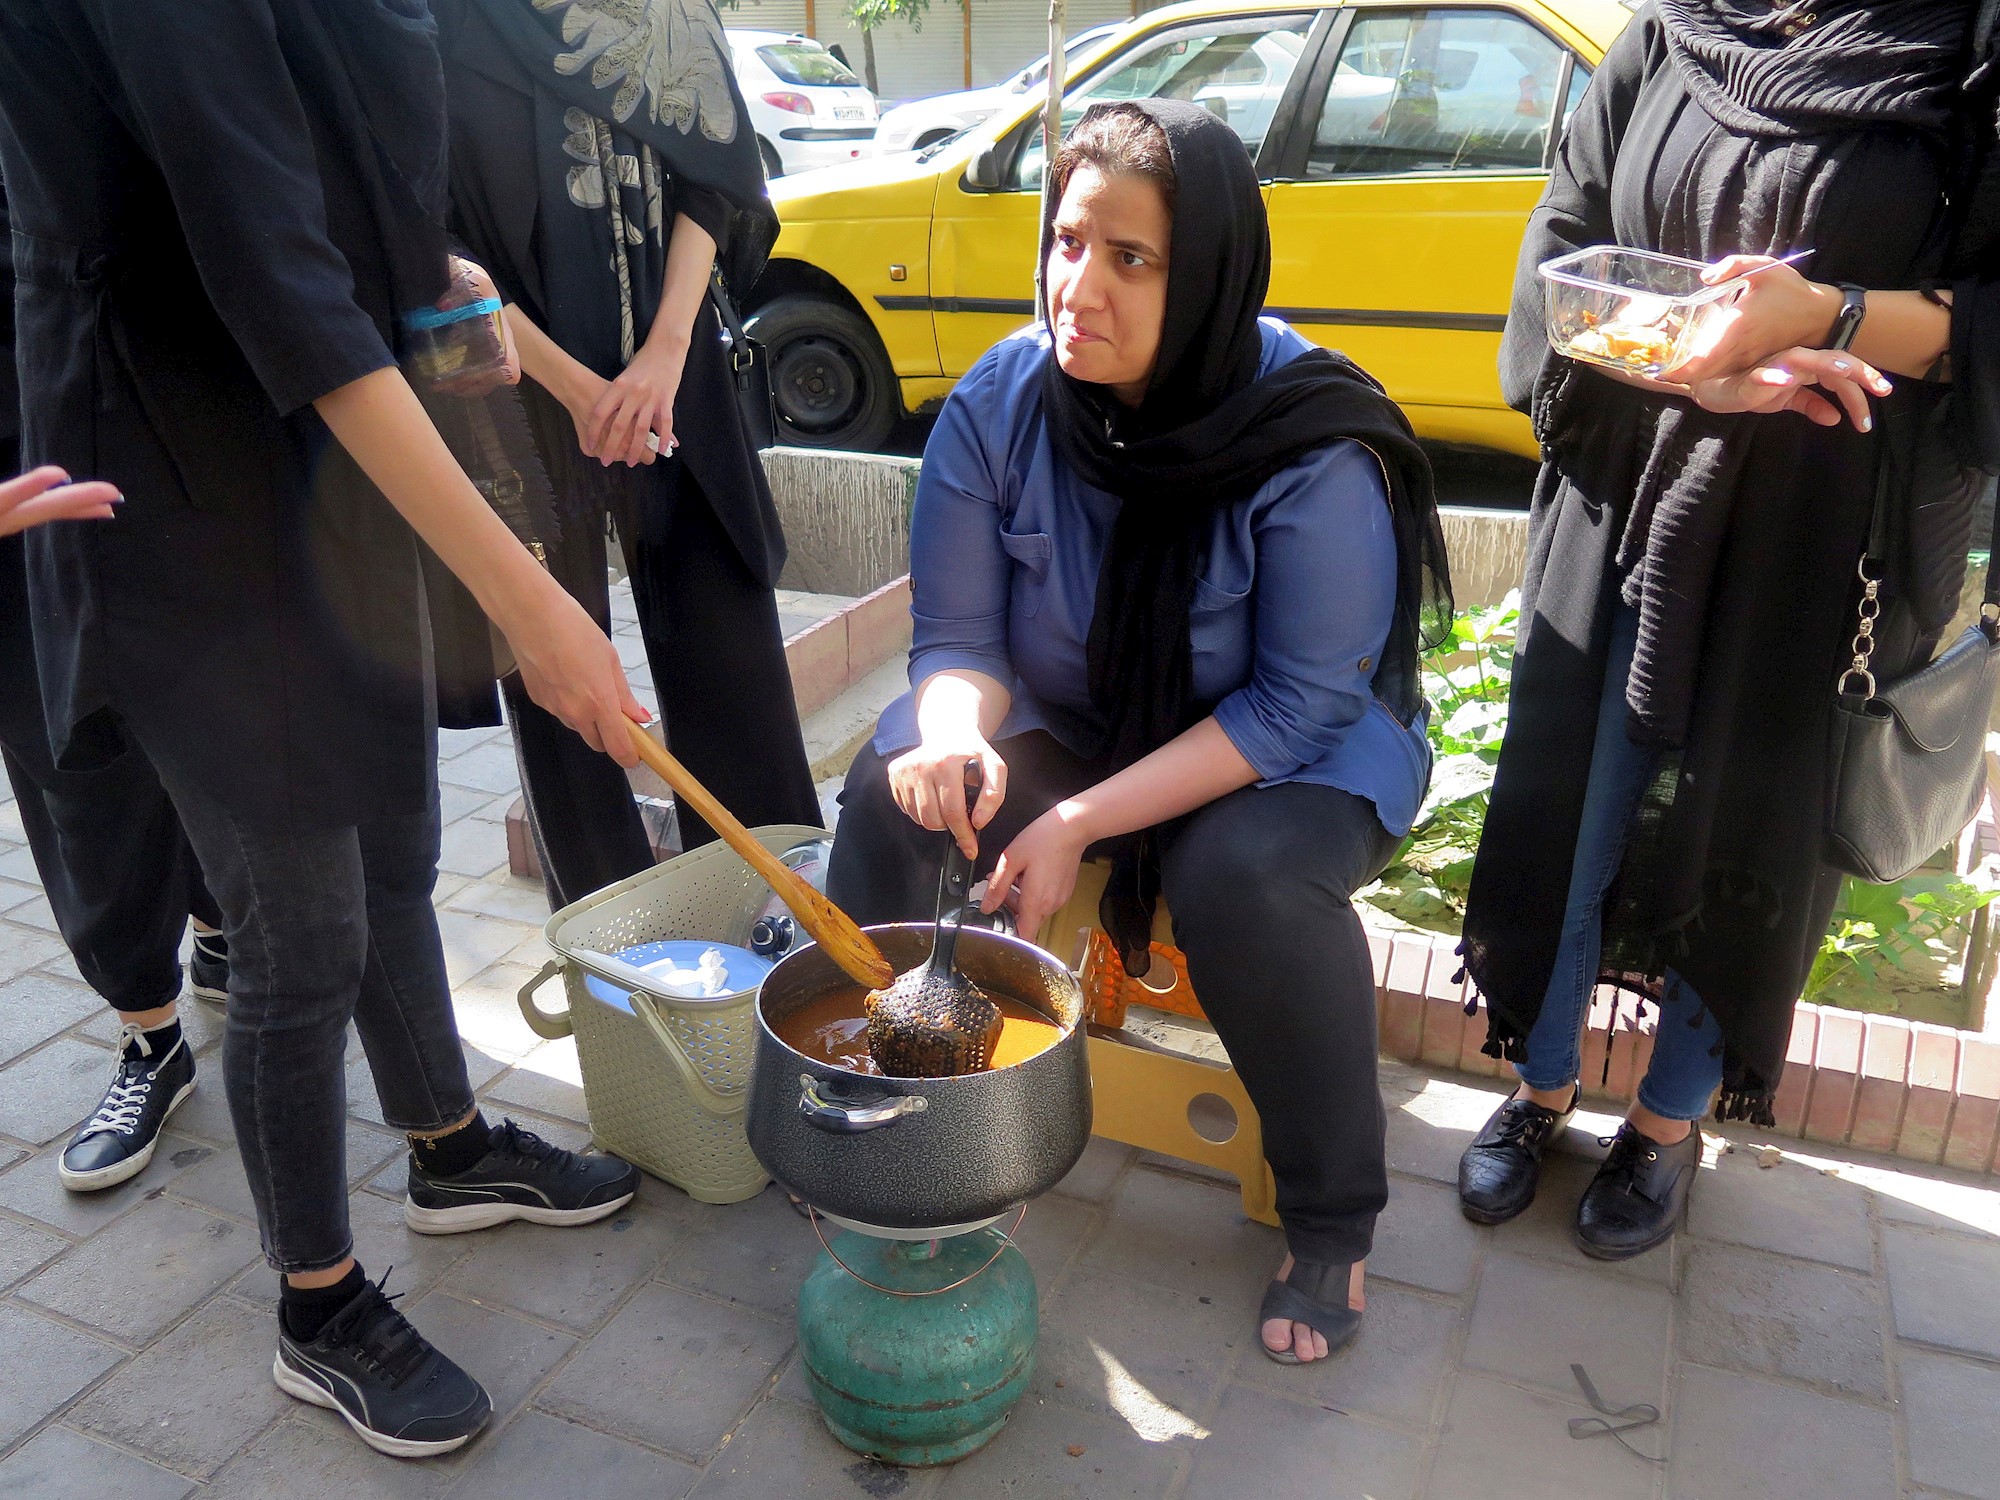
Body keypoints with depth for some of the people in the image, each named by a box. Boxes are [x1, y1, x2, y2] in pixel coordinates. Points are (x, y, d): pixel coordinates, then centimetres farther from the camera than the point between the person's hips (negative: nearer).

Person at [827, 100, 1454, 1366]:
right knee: (899, 776, -21)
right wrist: (959, 734, -33)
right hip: (1075, 725, 4)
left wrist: (1084, 821, -30)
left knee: (1244, 875, -34)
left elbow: (1301, 704, -23)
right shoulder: (1002, 402, -13)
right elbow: (957, 636, -8)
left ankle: (1333, 1224, -7)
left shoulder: (1312, 445, -25)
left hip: (1295, 751, -3)